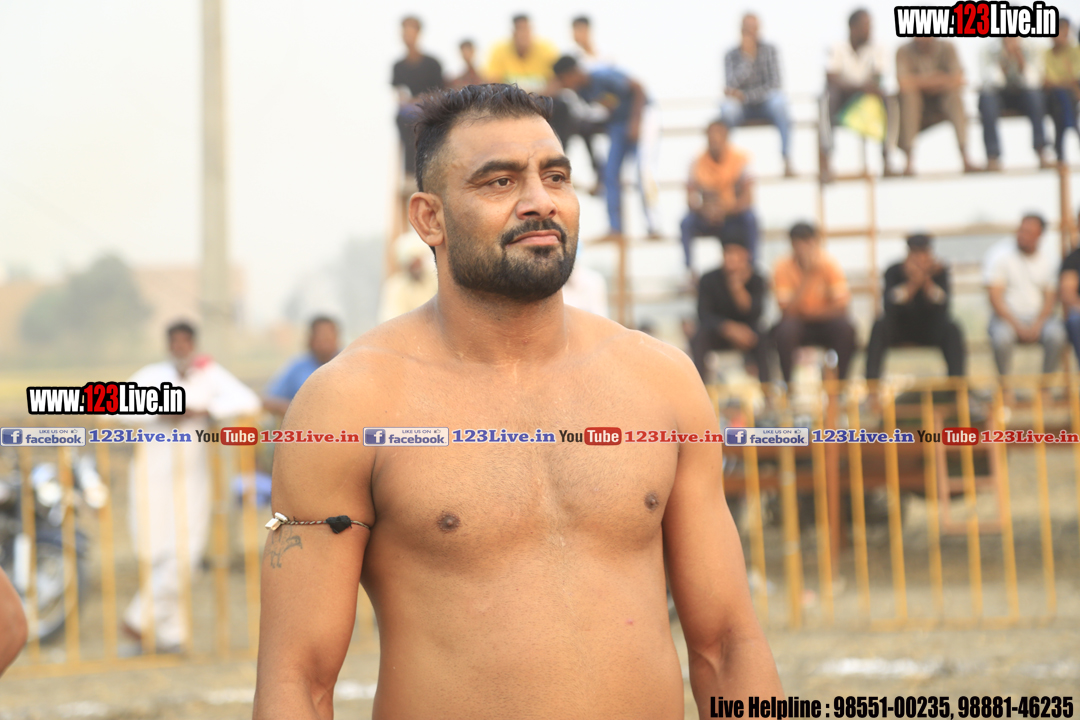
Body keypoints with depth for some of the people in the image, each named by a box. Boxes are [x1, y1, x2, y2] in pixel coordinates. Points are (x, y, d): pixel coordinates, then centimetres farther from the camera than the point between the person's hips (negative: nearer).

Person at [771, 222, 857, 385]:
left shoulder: (829, 263, -12)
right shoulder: (783, 267, -14)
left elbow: (840, 306, -14)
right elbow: (787, 310, -23)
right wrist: (806, 277, -30)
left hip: (825, 321, 1)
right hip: (798, 323, -1)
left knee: (846, 328, -31)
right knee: (785, 330, -35)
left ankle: (842, 380, -15)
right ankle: (788, 382, -20)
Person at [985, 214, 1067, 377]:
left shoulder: (1047, 262, 9)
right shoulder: (999, 256, -2)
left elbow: (1050, 299, 6)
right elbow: (995, 298, -8)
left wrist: (1036, 326, -14)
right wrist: (1018, 327, -17)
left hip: (1038, 319, 2)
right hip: (1007, 318, -2)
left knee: (1056, 334, -30)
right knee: (1001, 337, -36)